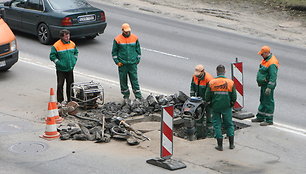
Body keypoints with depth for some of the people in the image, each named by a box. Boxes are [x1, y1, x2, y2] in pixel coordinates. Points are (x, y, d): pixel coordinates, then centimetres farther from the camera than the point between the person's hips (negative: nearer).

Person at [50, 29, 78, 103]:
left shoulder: (72, 44, 3)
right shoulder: (56, 46, -12)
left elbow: (76, 52, 19)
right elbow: (52, 56, -9)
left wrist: (74, 61, 6)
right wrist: (58, 63, -16)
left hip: (70, 69, 5)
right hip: (61, 69, -5)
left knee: (70, 84, 11)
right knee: (60, 85, -4)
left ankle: (70, 99, 24)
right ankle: (60, 101, 4)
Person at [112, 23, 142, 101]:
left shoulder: (135, 38, 3)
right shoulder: (117, 39, -3)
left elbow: (138, 50, 13)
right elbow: (114, 52, 4)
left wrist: (137, 60, 7)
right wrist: (117, 62, -3)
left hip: (133, 64, 0)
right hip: (122, 64, 0)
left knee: (134, 80, 1)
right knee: (123, 80, 6)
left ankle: (138, 96, 6)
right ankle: (126, 95, 20)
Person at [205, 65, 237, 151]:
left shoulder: (211, 83, -9)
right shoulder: (230, 82, -8)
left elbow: (207, 97, -5)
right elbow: (234, 97, -4)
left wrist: (210, 103, 13)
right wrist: (231, 104, 14)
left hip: (215, 107, -1)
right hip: (227, 107, 1)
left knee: (217, 124, 8)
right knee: (229, 124, 15)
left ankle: (220, 145, 8)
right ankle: (231, 144, 17)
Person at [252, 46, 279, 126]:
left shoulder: (272, 63, -23)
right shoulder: (265, 59, 9)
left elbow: (273, 76, -27)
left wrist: (269, 87, -29)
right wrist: (259, 81, 25)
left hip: (268, 84, -10)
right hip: (263, 84, 10)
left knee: (268, 102, -4)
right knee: (262, 101, 19)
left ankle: (269, 120, 3)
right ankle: (260, 117, 31)